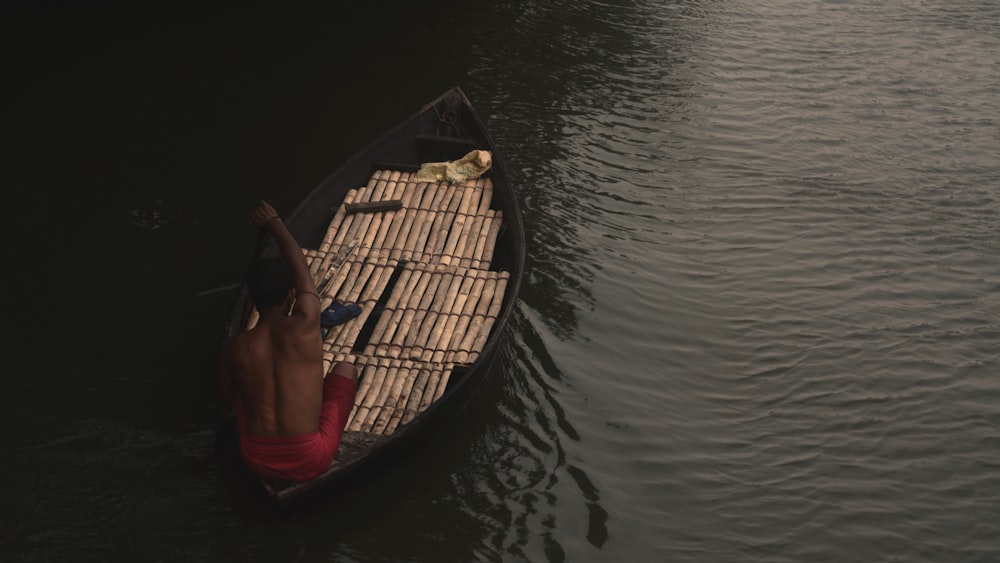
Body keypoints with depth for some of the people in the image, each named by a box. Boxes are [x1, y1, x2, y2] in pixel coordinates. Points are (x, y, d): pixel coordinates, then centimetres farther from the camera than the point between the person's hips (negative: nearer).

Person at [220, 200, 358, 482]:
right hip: (309, 463, -3)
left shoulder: (234, 349, -4)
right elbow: (300, 266, 7)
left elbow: (226, 407, 13)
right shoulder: (305, 326, -11)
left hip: (256, 461, 3)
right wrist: (274, 223, 23)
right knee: (345, 369, 20)